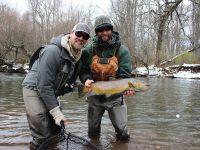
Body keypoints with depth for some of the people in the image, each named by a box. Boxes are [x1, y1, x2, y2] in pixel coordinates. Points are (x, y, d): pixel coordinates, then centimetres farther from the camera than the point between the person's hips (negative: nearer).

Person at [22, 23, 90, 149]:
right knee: (42, 137, -9)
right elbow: (44, 85, -27)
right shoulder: (53, 51, -25)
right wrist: (56, 112, -25)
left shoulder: (78, 55, 0)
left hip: (51, 92, 8)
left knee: (57, 131, 14)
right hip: (35, 89, -8)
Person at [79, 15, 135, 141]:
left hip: (115, 97, -2)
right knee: (92, 132, 17)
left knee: (123, 133, 4)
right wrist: (86, 79, -24)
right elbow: (83, 70, -2)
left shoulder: (122, 50, -9)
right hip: (95, 96, 2)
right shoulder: (89, 50, -3)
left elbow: (124, 75, -14)